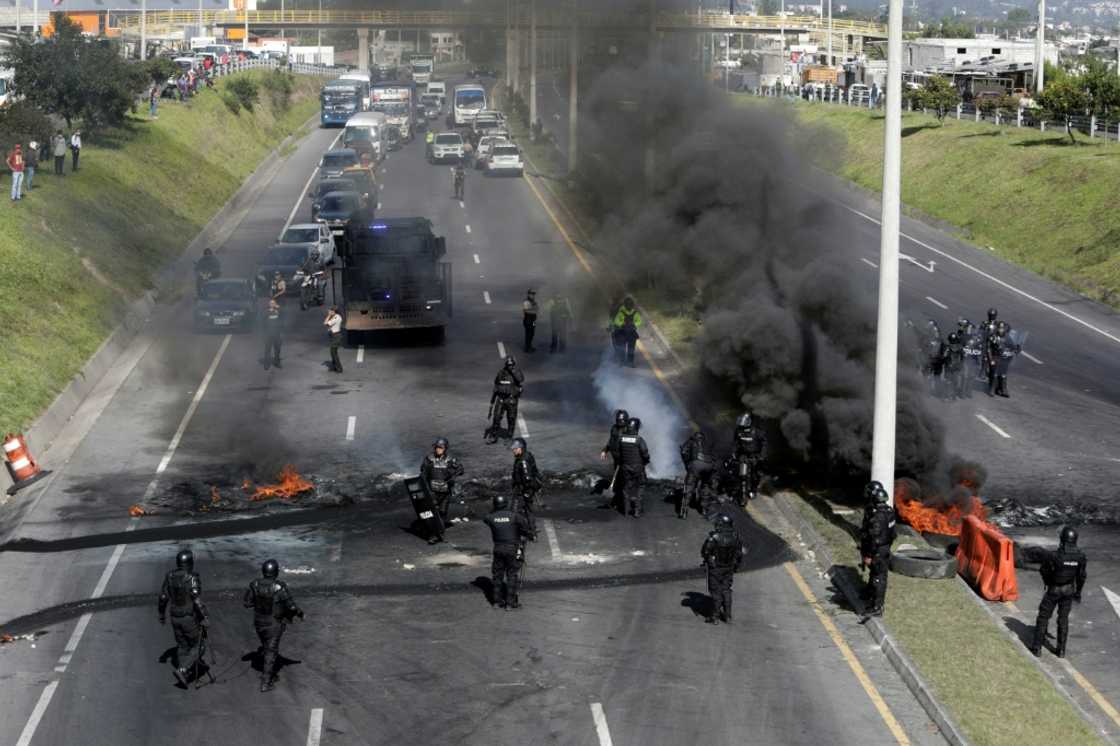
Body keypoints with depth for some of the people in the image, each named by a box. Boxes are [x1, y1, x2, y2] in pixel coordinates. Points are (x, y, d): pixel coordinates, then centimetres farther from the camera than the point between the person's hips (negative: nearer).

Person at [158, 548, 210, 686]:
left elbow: (163, 598, 5)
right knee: (197, 646, 9)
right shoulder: (192, 578, -21)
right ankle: (182, 669, -7)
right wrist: (204, 618, -20)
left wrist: (162, 614, 18)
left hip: (175, 618, 6)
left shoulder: (169, 576, -3)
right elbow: (197, 601, -26)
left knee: (182, 646, 21)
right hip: (191, 618, -6)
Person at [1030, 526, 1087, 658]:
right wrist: (1078, 592, 13)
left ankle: (1037, 647, 17)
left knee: (1043, 617, 12)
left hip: (1053, 590, -3)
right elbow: (1081, 576, -3)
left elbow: (1044, 571, -11)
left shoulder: (1053, 556, -28)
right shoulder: (1080, 556, -16)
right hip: (1068, 590, 3)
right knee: (1063, 618, 17)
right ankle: (1061, 649, 21)